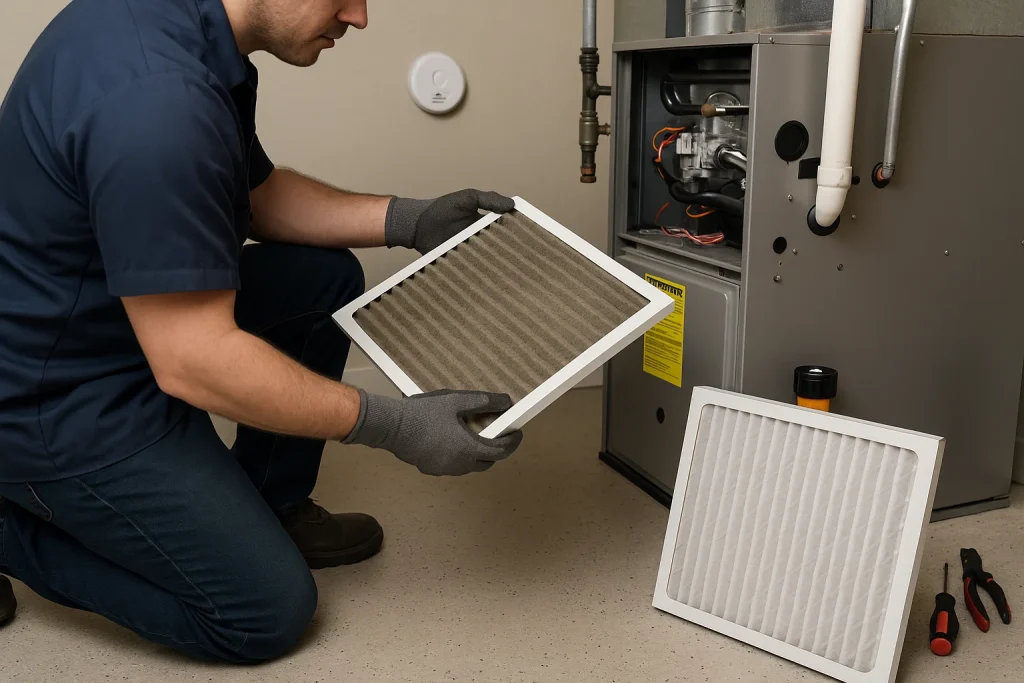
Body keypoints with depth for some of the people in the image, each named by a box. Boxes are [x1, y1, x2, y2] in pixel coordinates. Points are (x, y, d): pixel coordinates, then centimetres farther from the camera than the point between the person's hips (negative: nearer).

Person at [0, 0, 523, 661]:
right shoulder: (155, 97, -32)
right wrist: (393, 425, -24)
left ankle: (267, 509, 18)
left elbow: (259, 195, 13)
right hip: (58, 398, -9)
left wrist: (408, 220, 4)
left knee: (327, 277, 9)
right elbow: (192, 361, -30)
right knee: (268, 613, -2)